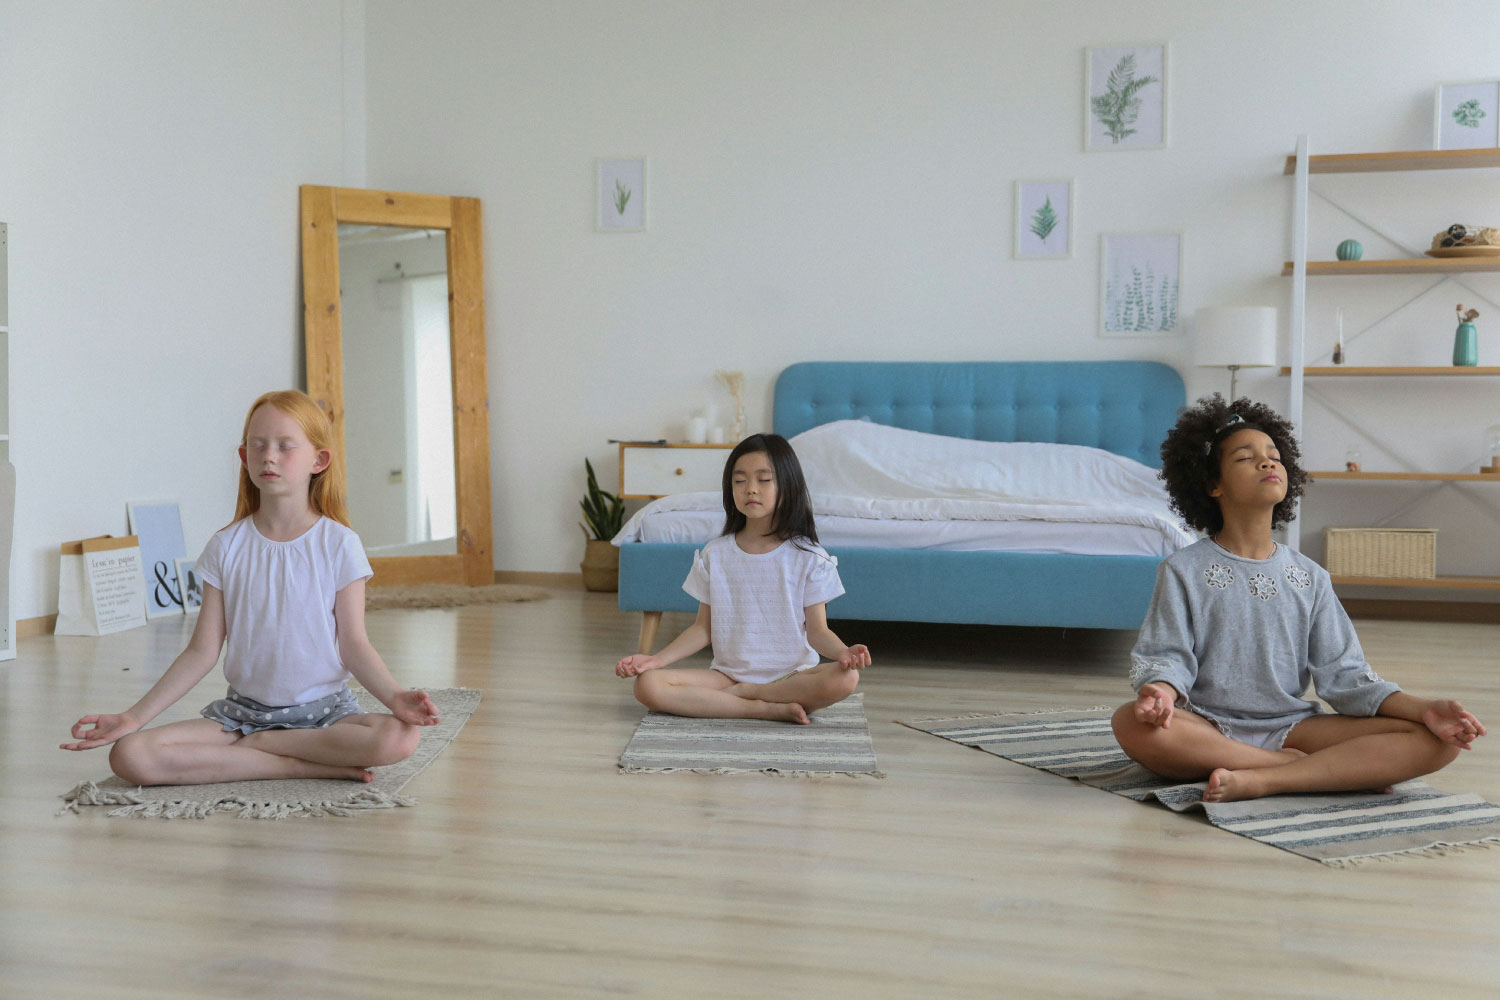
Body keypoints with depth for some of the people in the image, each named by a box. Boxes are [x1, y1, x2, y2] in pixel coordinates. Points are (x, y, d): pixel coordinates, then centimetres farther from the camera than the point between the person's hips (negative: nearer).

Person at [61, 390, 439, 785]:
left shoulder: (339, 544, -4)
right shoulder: (226, 548, 2)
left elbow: (353, 645, -5)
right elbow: (203, 651, 2)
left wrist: (394, 696, -22)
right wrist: (134, 716, -5)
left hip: (323, 708, -1)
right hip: (243, 709, 2)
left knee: (399, 738, -33)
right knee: (129, 756, -22)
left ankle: (250, 743, -13)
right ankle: (297, 765, -18)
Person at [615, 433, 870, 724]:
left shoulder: (808, 557, -1)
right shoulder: (714, 555, 6)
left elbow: (817, 631, -3)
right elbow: (703, 628, 9)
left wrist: (844, 652, -25)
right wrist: (657, 659, -5)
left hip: (792, 674, -1)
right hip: (728, 673, 2)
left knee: (846, 678, -34)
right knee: (647, 685, -24)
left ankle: (737, 694, -18)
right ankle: (768, 708, -24)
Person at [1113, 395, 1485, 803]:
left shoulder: (1311, 578, 12)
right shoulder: (1183, 571, 2)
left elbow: (1342, 672, 8)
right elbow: (1165, 656, -5)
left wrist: (1423, 708, -7)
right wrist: (1160, 691, -29)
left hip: (1292, 727, 3)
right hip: (1209, 727, -3)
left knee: (1437, 741, -15)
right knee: (1133, 723, -39)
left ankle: (1259, 781, -28)